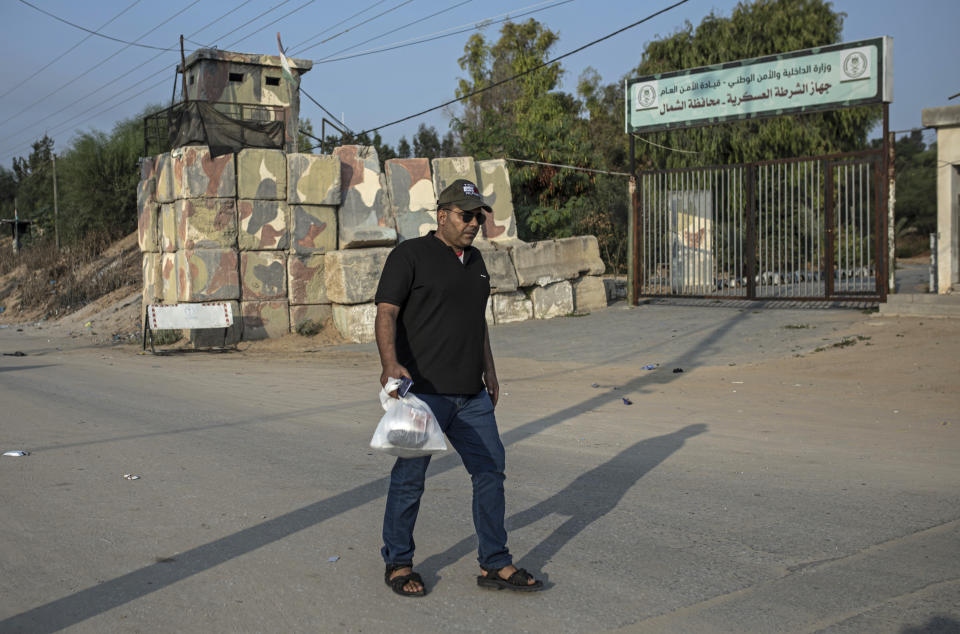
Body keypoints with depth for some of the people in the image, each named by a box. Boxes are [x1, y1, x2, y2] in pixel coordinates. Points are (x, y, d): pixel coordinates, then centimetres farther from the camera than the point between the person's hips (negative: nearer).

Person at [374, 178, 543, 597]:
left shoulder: (474, 260, 16)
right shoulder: (411, 255, -6)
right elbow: (386, 313, -15)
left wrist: (489, 370, 23)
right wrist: (390, 364, -30)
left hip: (471, 394, 7)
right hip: (422, 391, -7)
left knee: (491, 469, 6)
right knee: (409, 478, 3)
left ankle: (494, 565, 16)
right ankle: (398, 564, 20)